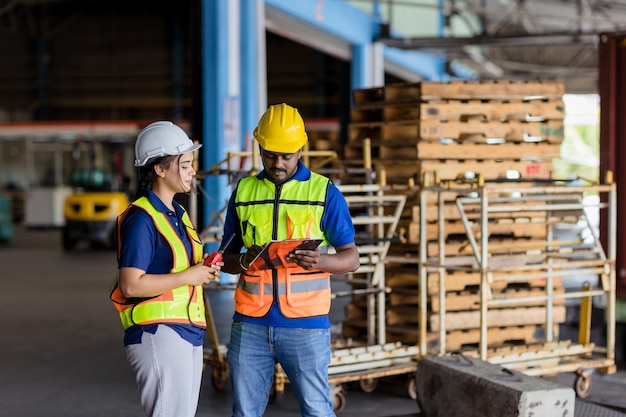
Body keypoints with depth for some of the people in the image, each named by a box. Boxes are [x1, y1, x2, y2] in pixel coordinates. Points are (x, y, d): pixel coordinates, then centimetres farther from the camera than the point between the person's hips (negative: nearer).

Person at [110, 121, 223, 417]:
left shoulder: (177, 213, 16)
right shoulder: (141, 218, -12)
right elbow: (131, 285, -19)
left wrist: (203, 270, 6)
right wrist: (190, 276, -16)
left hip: (189, 333, 9)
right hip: (158, 334, -9)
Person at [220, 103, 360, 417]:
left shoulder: (324, 192, 0)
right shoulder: (243, 191, 9)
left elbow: (351, 259, 0)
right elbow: (226, 259, 13)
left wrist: (320, 261, -22)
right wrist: (244, 261, -11)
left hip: (305, 323, -3)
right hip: (250, 323, 3)